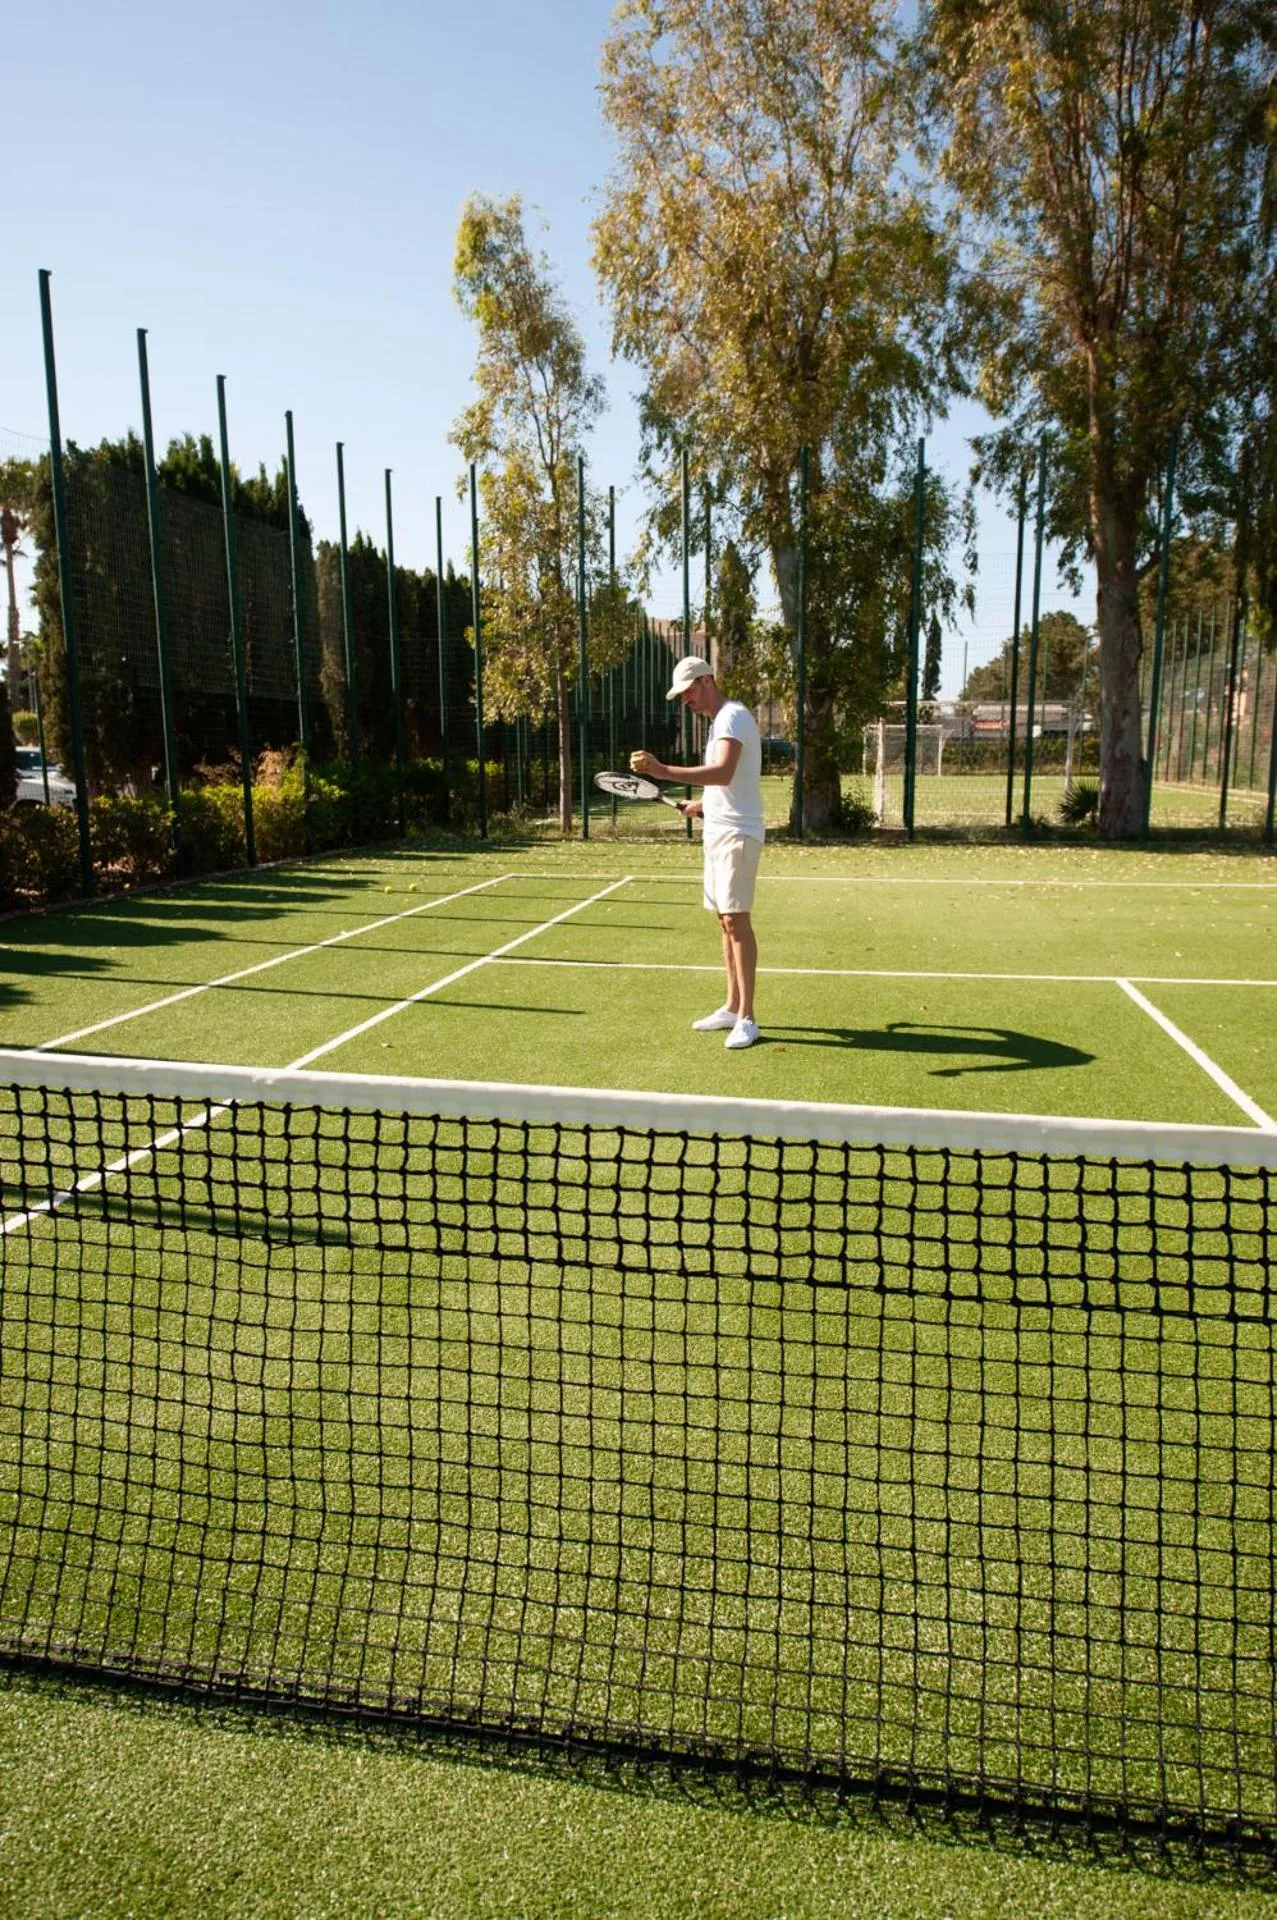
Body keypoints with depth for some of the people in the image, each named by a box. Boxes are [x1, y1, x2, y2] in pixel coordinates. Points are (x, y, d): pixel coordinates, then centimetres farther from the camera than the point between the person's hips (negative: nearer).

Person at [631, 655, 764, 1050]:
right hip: (718, 832, 10)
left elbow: (724, 773, -32)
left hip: (737, 835, -10)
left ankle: (746, 1019, -8)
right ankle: (732, 1008, 16)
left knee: (736, 919, -11)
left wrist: (662, 770, -40)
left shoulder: (733, 716, -14)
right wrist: (703, 804, 16)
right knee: (726, 921, 10)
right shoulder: (719, 721, 18)